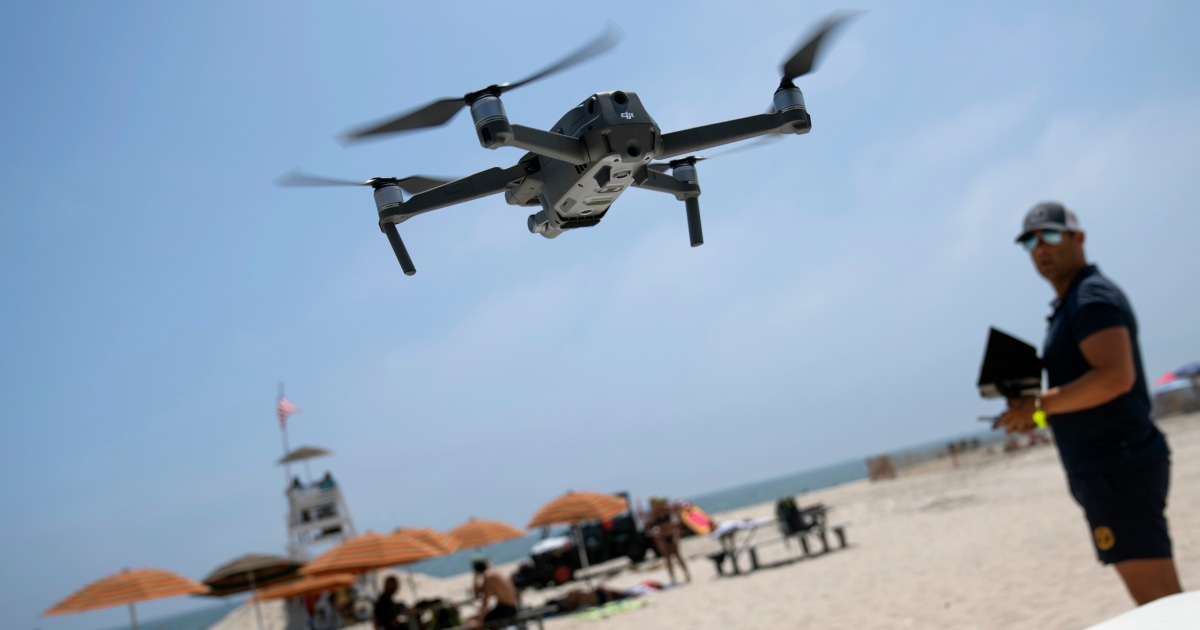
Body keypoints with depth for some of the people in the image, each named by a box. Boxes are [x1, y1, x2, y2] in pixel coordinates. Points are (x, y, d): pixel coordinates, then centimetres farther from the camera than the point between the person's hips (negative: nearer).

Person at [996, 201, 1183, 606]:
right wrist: (1038, 414, 10)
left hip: (1120, 467, -10)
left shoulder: (1092, 297, -11)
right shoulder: (1069, 305, 19)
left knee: (1159, 602, -9)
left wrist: (1039, 406, -17)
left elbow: (1116, 376, -25)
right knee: (1159, 600, 13)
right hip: (1107, 468, 10)